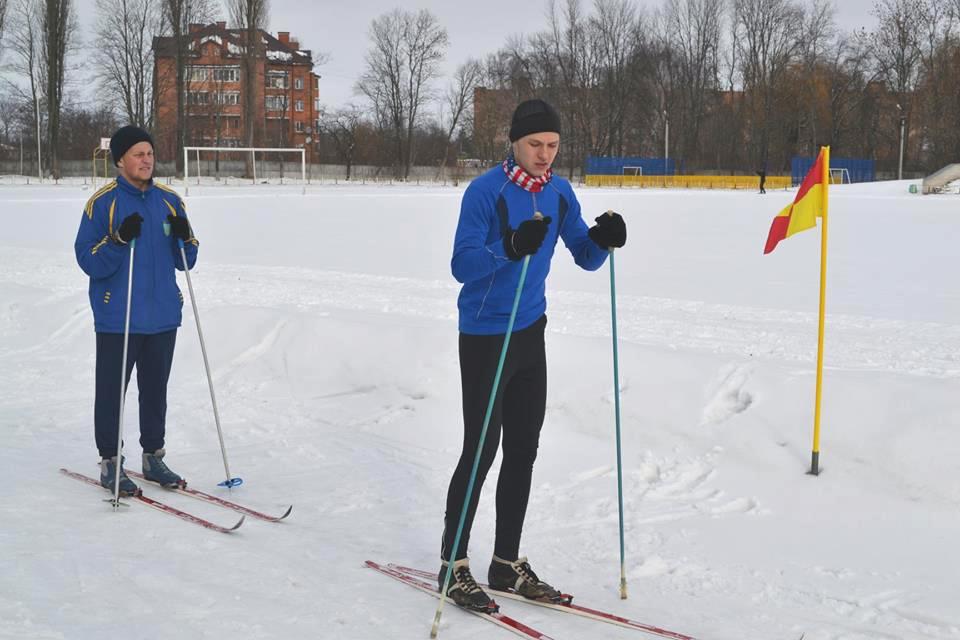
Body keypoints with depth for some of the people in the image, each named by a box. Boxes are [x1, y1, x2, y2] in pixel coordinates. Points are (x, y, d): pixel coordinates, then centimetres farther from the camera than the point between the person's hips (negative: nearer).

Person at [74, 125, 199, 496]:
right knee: (112, 391, 2)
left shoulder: (169, 201, 9)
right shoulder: (103, 202, -5)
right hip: (117, 318, -4)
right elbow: (88, 261, -10)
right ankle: (109, 462, 12)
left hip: (163, 316, 4)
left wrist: (184, 238, -10)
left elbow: (184, 261, 11)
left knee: (155, 390, 13)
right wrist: (119, 239, -25)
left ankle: (153, 457, 25)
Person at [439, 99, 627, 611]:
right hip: (485, 336, -7)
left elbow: (585, 257, 7)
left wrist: (602, 239, -15)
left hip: (531, 333, 7)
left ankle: (507, 564, 22)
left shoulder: (559, 193, 4)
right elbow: (462, 265, -21)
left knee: (523, 451, 10)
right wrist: (511, 247, -38)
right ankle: (454, 563, 10)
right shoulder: (486, 191, -16)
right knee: (481, 451, -4)